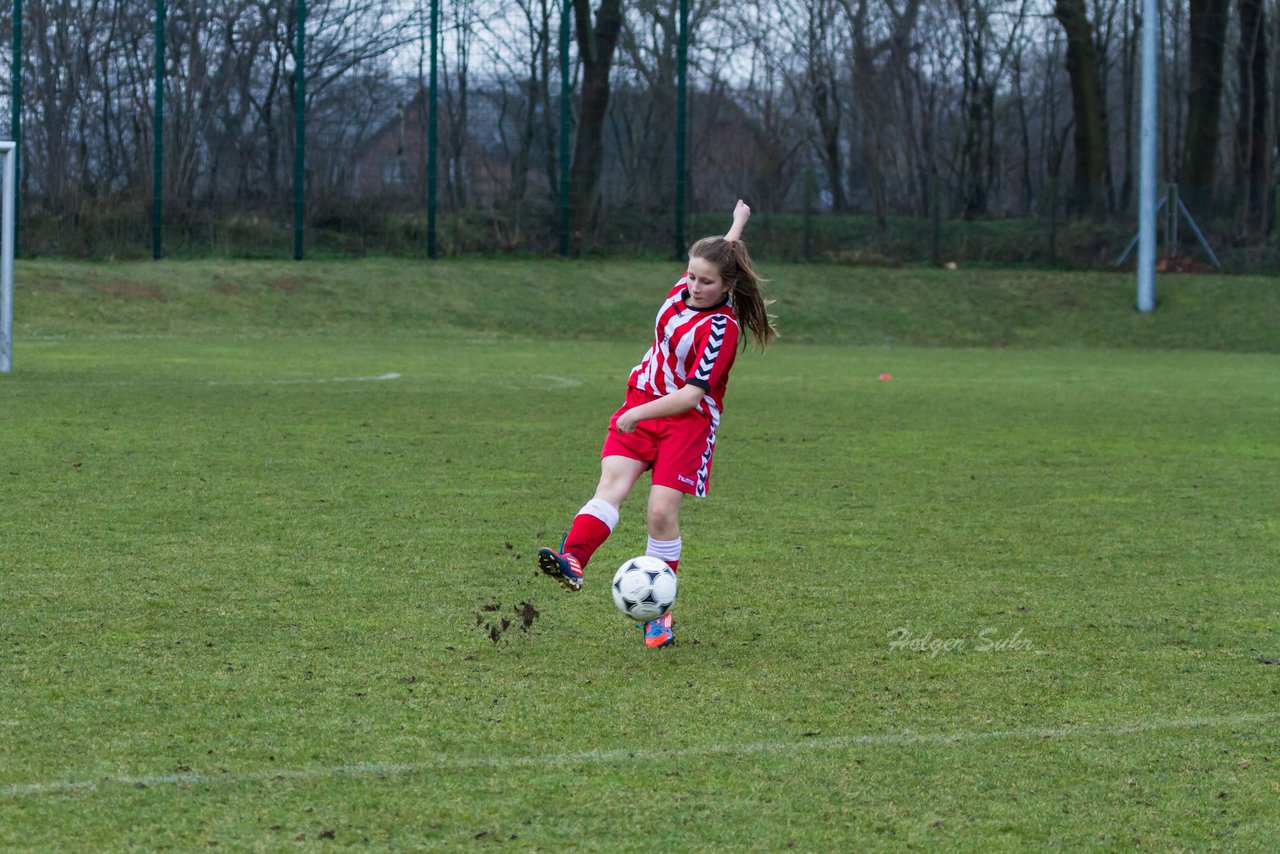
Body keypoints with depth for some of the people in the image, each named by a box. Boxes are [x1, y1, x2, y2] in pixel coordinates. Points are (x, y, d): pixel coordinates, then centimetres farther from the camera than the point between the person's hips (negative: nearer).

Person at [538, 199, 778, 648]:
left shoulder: (721, 328, -19)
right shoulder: (685, 288, 1)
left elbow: (693, 393, -23)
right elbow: (721, 255, 25)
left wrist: (639, 414, -29)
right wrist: (738, 223, 43)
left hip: (689, 418, -6)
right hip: (641, 402, 6)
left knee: (662, 511, -15)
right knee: (612, 482, -17)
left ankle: (659, 611, -2)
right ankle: (572, 561, -41)